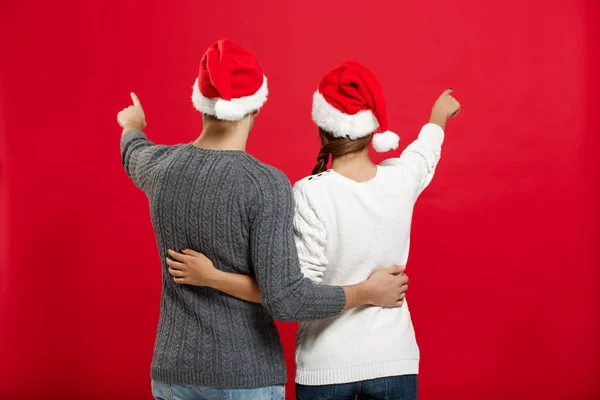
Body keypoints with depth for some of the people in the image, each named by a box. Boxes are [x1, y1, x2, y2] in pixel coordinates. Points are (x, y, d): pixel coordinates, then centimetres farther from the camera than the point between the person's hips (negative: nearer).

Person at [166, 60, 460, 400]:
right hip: (394, 361, 2)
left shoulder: (311, 194, -17)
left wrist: (211, 277, -16)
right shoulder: (401, 179, -5)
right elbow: (425, 152, 20)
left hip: (326, 367, -2)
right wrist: (439, 116, 42)